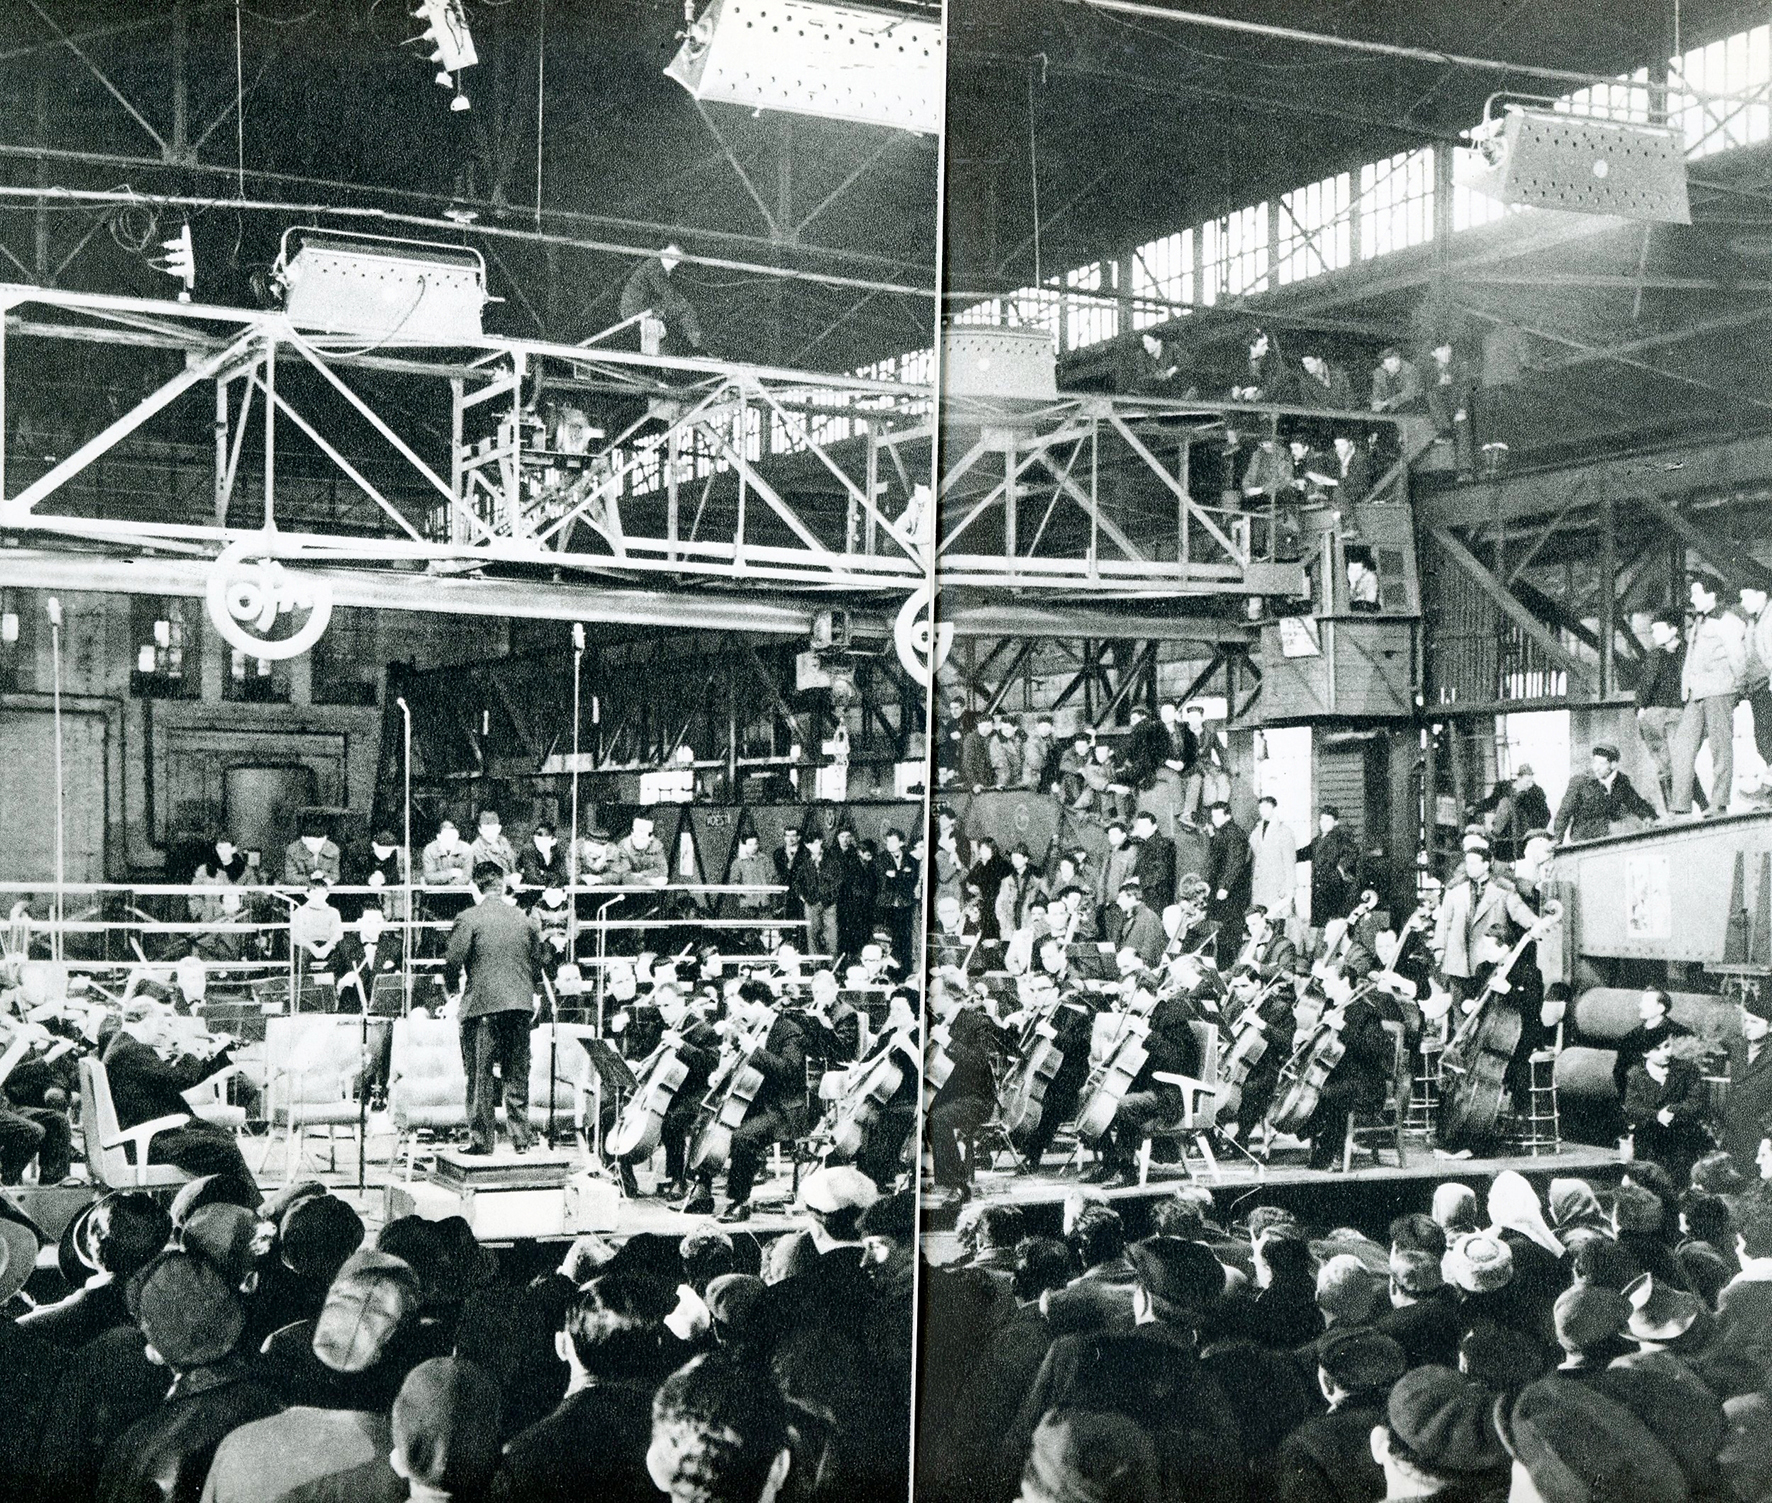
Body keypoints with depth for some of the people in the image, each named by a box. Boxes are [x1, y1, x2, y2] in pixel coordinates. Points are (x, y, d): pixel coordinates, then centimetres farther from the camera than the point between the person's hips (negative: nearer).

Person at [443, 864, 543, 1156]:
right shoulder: (525, 919, 8)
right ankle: (520, 1138, 11)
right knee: (517, 1074, 10)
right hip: (521, 1004, 4)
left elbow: (453, 962, -8)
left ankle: (481, 1139, 3)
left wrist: (452, 992, 10)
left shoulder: (468, 919, -6)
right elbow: (538, 963, 12)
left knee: (480, 1075, 3)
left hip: (482, 1004, -4)